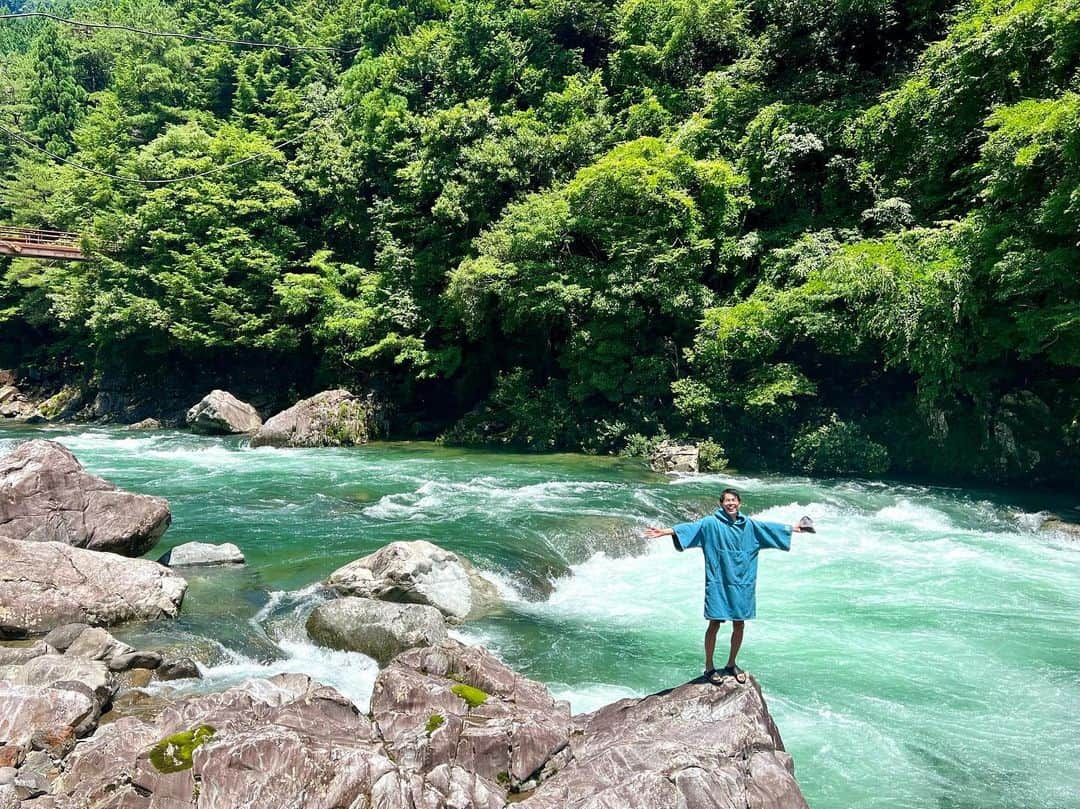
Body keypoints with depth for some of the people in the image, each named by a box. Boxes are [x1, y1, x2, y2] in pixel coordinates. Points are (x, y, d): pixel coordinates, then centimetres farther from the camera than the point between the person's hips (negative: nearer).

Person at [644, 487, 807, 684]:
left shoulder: (749, 525, 7)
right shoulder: (711, 523, -7)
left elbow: (769, 528, 21)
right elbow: (690, 527, -20)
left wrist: (793, 528, 30)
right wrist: (664, 531, -34)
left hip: (741, 584, 4)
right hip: (718, 584, -4)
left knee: (739, 625, 9)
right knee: (715, 624, -1)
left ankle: (731, 665, 28)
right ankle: (709, 668, 14)